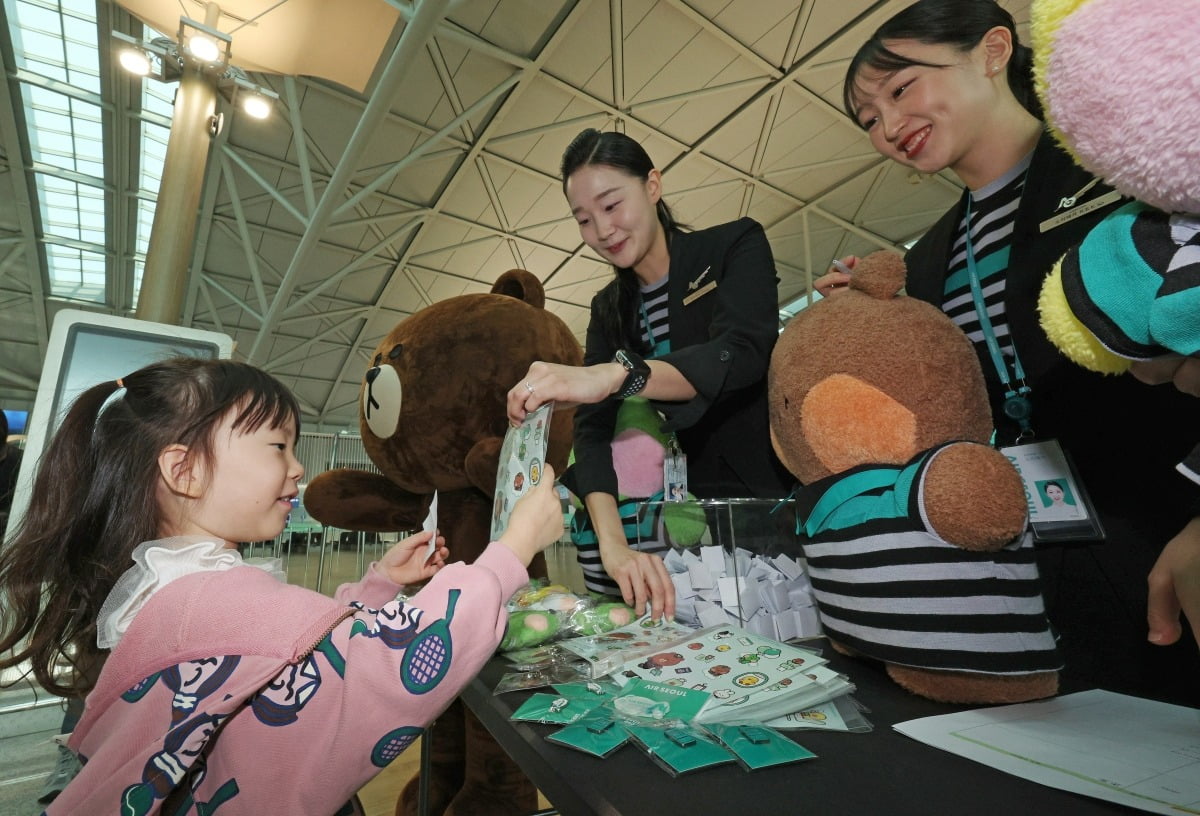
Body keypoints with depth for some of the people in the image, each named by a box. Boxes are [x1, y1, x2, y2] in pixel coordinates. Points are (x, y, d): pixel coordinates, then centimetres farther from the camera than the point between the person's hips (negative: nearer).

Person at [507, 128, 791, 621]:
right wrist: (611, 540, -23)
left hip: (780, 487, -4)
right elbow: (593, 427, -7)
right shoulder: (609, 310, 7)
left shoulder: (735, 246, -4)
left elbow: (740, 354, -24)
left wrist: (613, 374, -41)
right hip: (697, 503, 5)